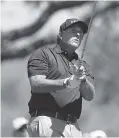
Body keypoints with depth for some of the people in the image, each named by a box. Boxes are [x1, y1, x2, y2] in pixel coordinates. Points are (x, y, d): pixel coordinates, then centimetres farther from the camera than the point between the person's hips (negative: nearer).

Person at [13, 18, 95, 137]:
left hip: (73, 126, 6)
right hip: (46, 121, -6)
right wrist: (67, 82, -18)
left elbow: (89, 95, 10)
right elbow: (36, 84, -8)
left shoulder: (81, 65, 24)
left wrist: (83, 80, -12)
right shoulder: (43, 54, 8)